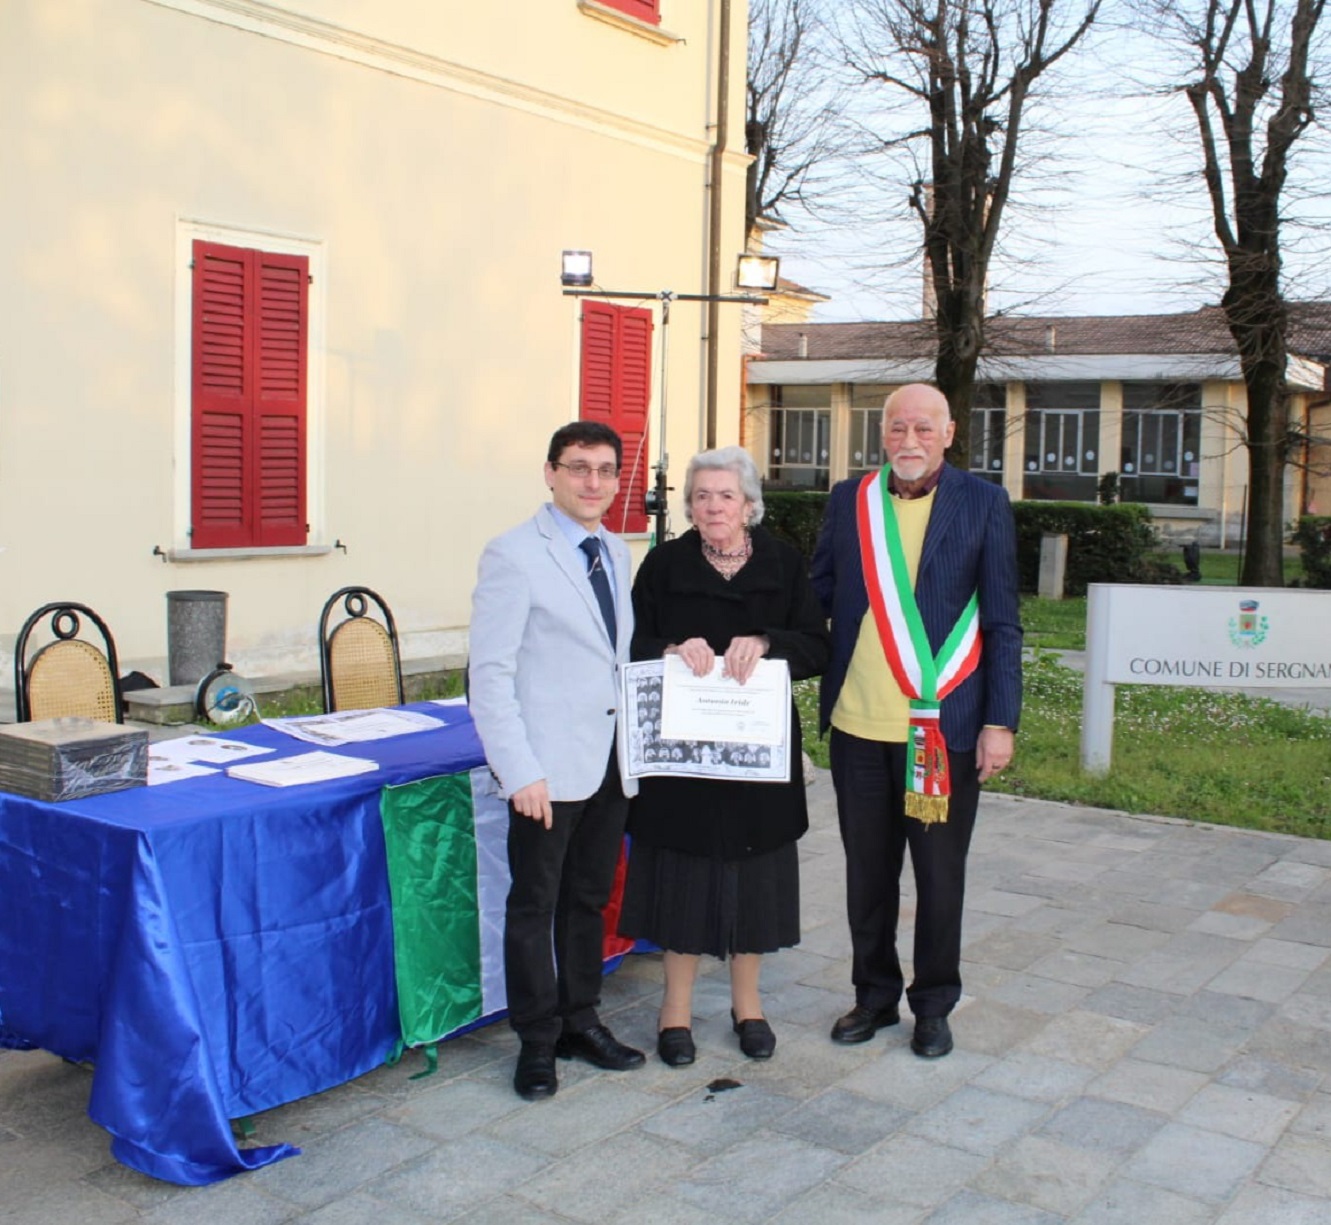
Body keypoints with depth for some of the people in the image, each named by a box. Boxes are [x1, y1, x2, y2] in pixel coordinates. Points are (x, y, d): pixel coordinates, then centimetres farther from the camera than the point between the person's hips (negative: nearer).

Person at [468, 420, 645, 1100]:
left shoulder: (616, 553, 12)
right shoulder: (514, 555, -9)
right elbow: (490, 673, -13)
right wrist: (520, 770, -18)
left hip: (610, 762, 7)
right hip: (550, 765, -6)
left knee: (588, 900, 17)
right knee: (535, 905, 6)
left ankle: (581, 1020, 31)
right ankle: (537, 1042, 20)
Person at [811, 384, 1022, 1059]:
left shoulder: (983, 503, -2)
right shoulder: (849, 500, 6)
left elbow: (1002, 620, -2)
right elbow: (818, 594, 12)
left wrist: (1001, 720, -7)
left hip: (945, 727, -2)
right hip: (858, 724, 3)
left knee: (939, 874, 9)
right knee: (867, 870, 14)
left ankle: (933, 1004, 27)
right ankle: (874, 994, 32)